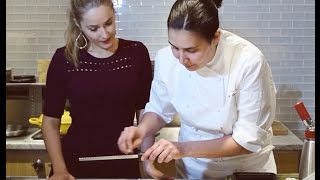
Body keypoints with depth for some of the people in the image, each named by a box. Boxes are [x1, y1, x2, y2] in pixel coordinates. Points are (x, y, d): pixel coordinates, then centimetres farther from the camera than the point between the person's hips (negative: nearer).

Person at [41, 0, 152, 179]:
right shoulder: (64, 58, -6)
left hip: (124, 164, 1)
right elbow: (51, 120, 0)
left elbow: (145, 112, 1)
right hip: (76, 163, 0)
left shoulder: (137, 52, -4)